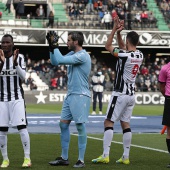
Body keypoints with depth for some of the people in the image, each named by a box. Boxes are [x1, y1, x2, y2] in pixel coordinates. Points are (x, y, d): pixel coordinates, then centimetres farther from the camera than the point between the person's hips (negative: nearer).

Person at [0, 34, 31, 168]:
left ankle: (27, 158, -4)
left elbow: (23, 77, -10)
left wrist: (15, 63, -24)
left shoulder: (19, 57, 0)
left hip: (17, 98, -2)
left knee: (21, 127, -10)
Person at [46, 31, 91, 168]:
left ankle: (81, 160, -3)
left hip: (80, 96, -10)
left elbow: (60, 60, -19)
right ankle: (64, 158, 16)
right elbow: (55, 62, 16)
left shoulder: (82, 55, -15)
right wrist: (51, 46, 7)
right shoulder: (72, 54, 13)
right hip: (71, 95, 10)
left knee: (80, 126, -7)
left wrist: (55, 45, -9)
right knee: (63, 124, 9)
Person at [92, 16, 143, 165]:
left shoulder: (124, 55, -18)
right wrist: (119, 32, 12)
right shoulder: (140, 55, 3)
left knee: (109, 122, -3)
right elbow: (123, 48, 20)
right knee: (125, 124, 11)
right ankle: (126, 157, 10)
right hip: (131, 95, 7)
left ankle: (105, 155, -9)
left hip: (120, 94, -7)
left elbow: (108, 46, -4)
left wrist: (115, 29, 0)